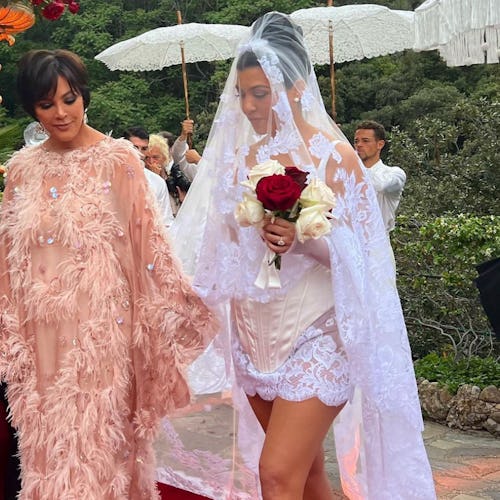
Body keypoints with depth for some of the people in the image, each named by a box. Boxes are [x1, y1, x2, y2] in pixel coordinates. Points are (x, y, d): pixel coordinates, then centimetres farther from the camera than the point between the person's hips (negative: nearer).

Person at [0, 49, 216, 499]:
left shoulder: (117, 158, -5)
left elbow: (147, 240, -6)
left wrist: (186, 308, -8)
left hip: (100, 328, -4)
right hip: (41, 333, 4)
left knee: (99, 440, 1)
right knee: (48, 444, 11)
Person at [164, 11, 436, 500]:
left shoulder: (333, 155, -8)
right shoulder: (243, 156, 7)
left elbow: (356, 253, -9)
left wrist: (304, 240, -26)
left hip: (314, 336, -5)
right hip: (257, 337, 6)